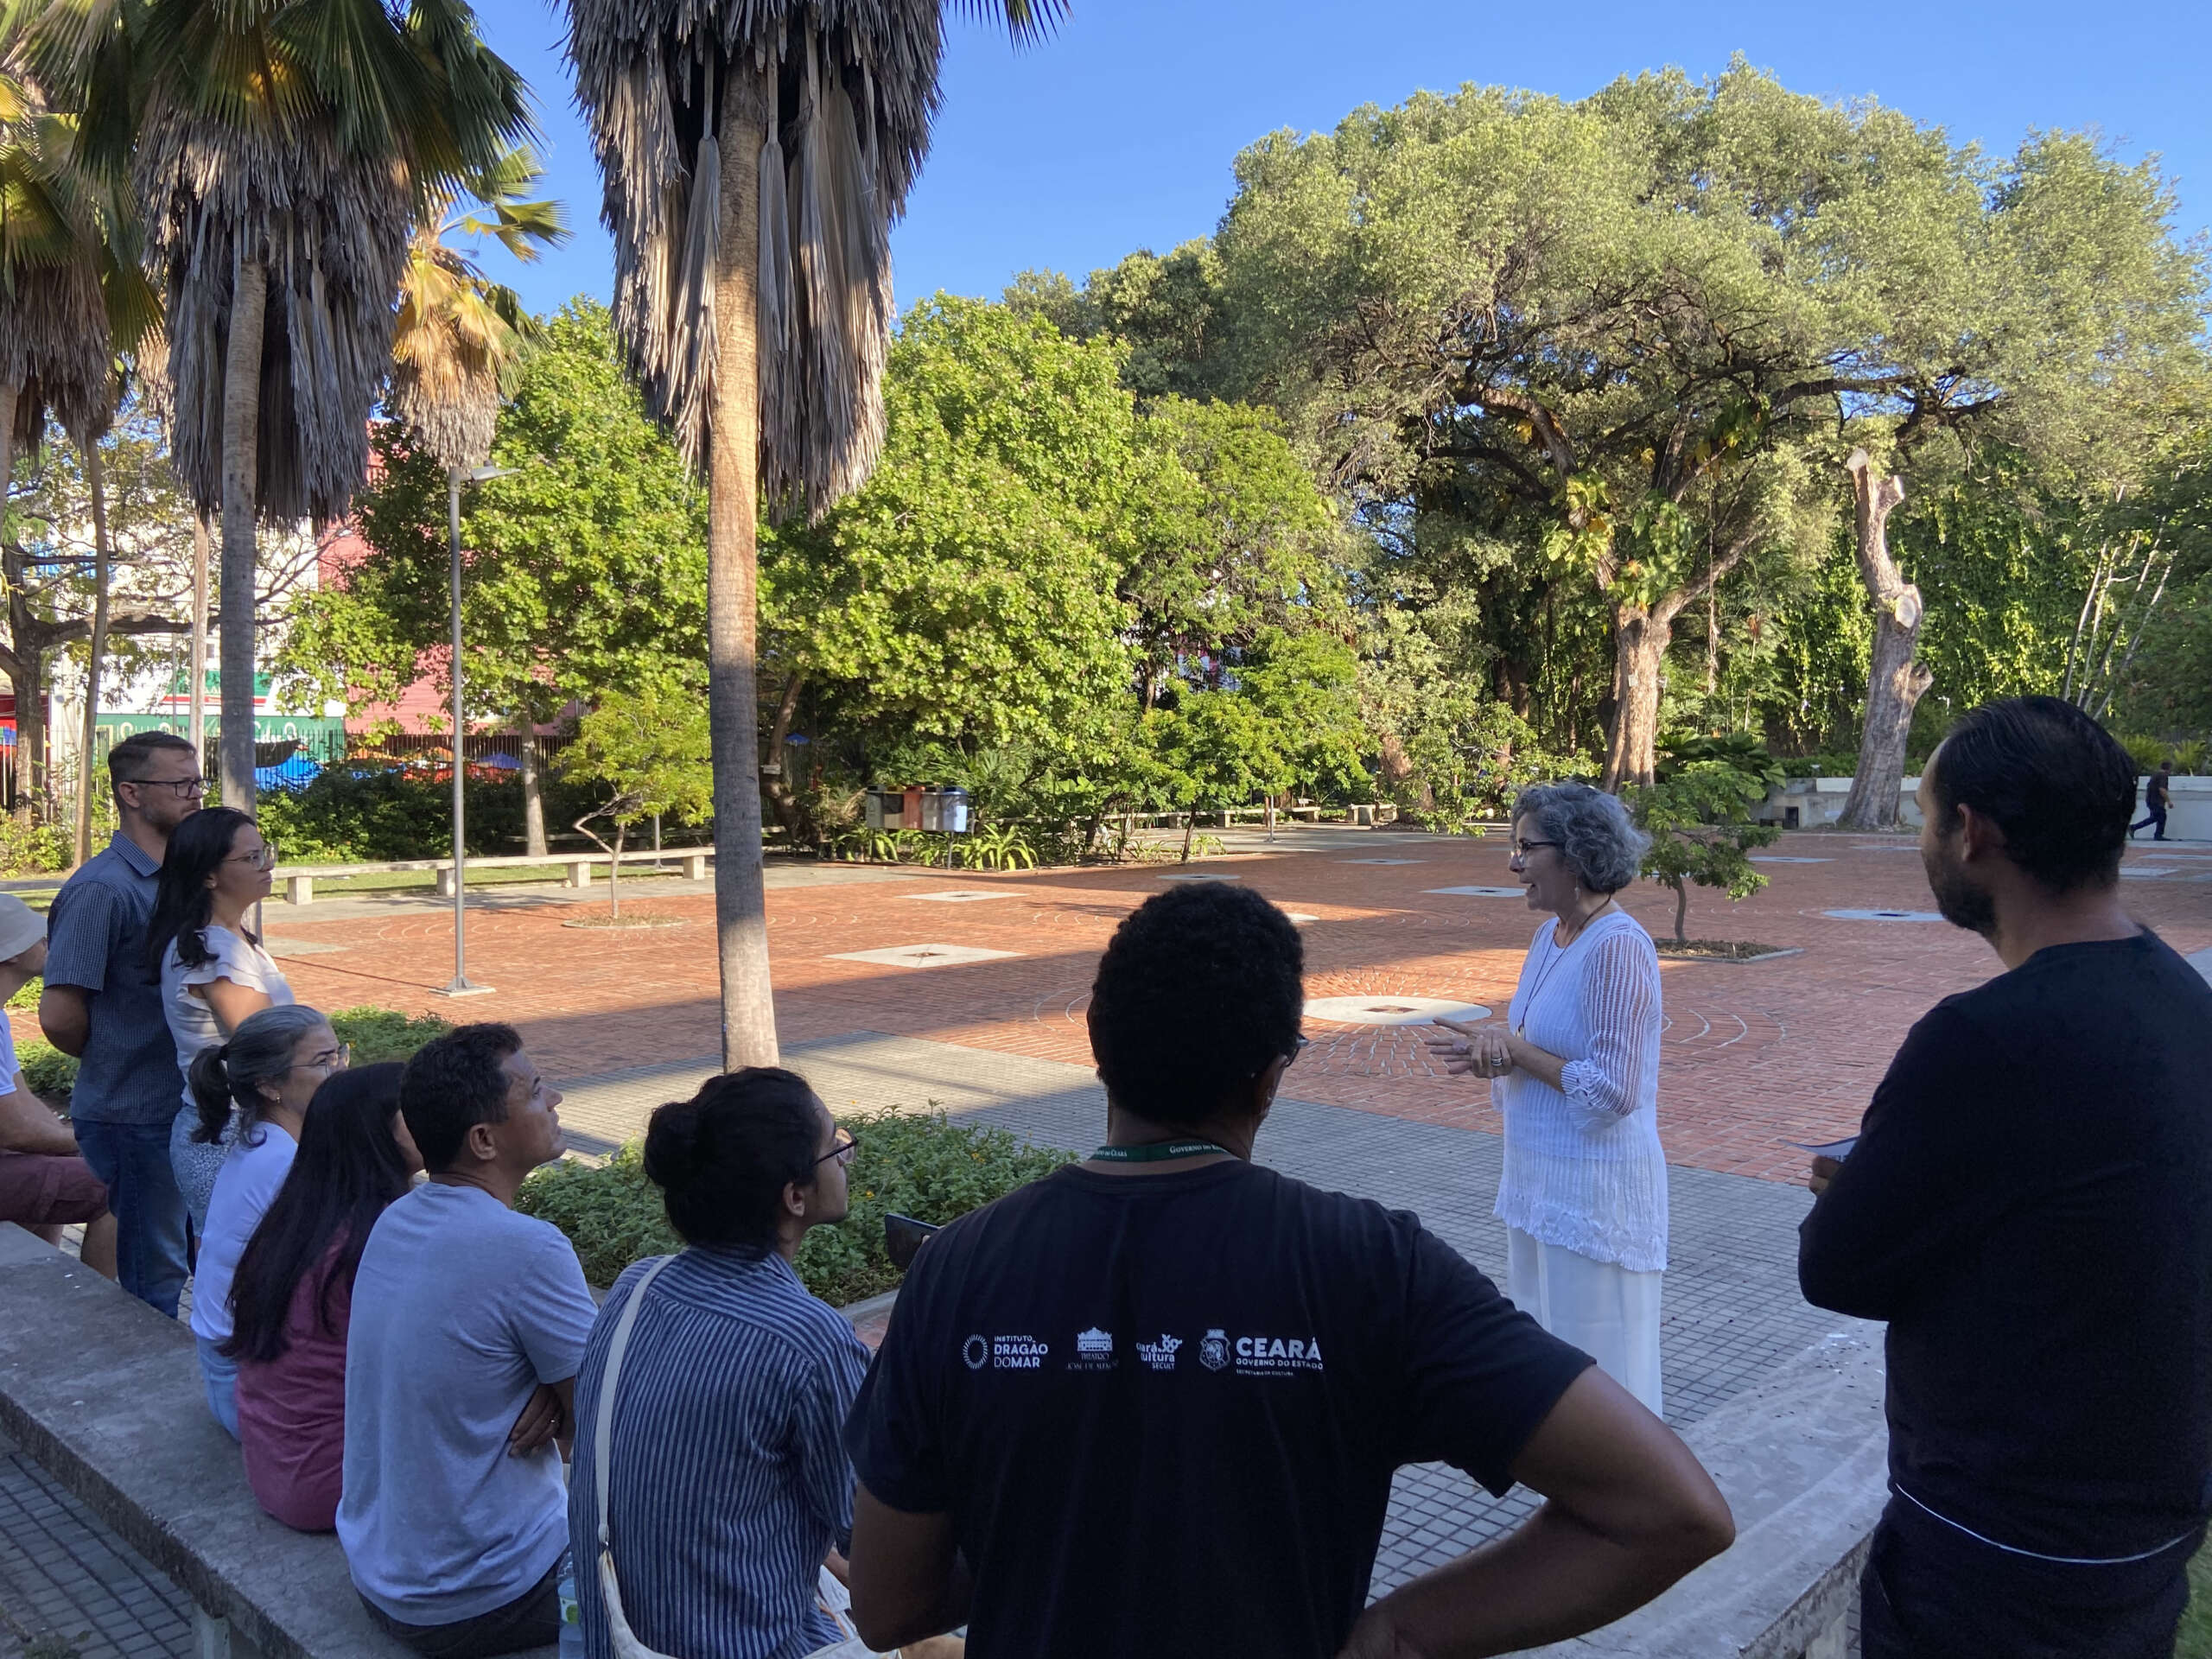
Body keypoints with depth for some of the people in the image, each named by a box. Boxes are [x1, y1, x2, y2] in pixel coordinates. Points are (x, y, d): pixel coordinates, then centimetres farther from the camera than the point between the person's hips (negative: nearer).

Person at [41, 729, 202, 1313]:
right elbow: (60, 1016, -20)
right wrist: (113, 1059, -3)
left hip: (187, 1108, 8)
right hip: (134, 1117, -8)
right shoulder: (100, 889, -18)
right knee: (155, 1279, 6)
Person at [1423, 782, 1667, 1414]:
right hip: (1538, 1178, 9)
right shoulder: (1550, 934, 7)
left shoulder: (1619, 947, -20)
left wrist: (1513, 1050, -15)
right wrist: (1493, 1055, -7)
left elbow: (1611, 1091, -22)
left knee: (1597, 1368, 5)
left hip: (1595, 1188, -9)